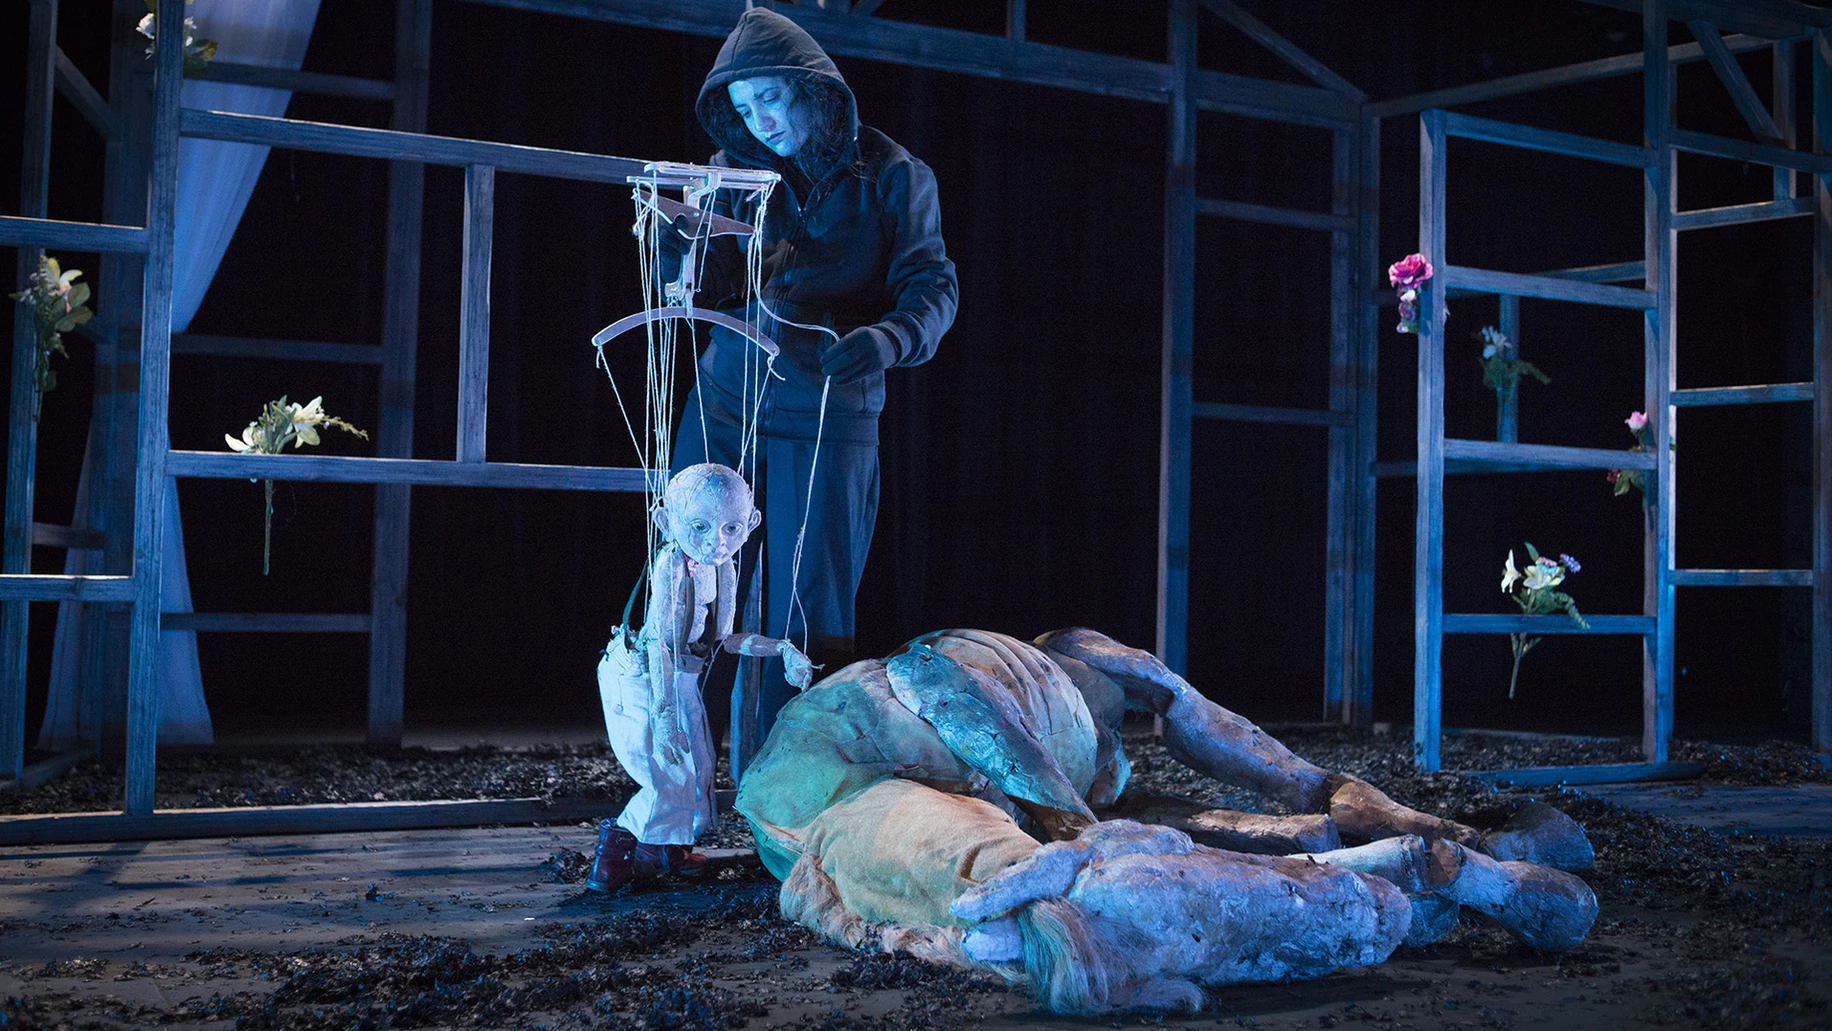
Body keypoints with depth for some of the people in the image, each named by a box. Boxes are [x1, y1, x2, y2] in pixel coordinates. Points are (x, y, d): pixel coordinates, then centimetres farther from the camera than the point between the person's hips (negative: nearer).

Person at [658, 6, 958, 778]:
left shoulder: (890, 176, 1)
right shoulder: (733, 170, 8)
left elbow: (933, 286, -4)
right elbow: (706, 289, 4)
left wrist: (884, 339, -25)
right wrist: (680, 250, -20)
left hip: (827, 417, -3)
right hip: (725, 403, 3)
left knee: (807, 616, -3)